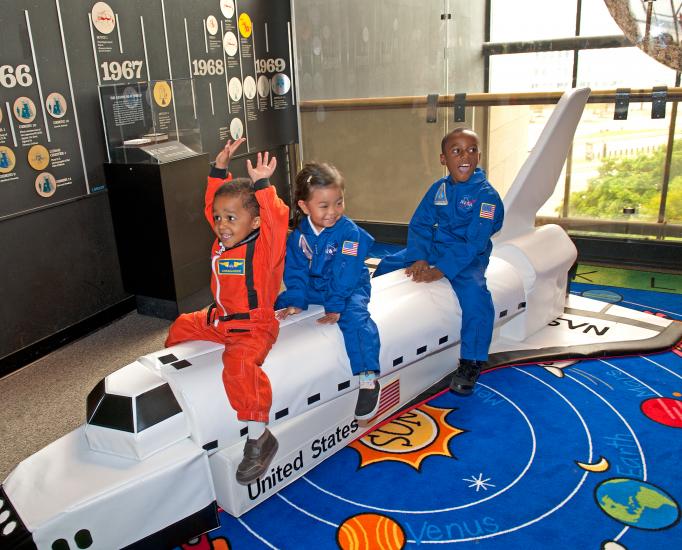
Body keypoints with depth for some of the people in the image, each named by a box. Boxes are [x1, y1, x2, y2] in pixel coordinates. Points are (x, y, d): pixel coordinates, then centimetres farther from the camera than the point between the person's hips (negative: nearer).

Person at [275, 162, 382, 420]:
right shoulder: (299, 233, -6)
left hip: (349, 289, -6)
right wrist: (296, 302, -10)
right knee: (280, 303, 5)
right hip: (313, 288, 6)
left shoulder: (349, 232, -20)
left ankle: (368, 379, -31)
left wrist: (335, 307, -27)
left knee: (354, 316, -33)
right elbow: (296, 271, -1)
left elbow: (344, 275, -24)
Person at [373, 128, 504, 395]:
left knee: (475, 293, -33)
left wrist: (441, 270, -28)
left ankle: (470, 363, -19)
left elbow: (474, 242, -22)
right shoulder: (438, 188, 4)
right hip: (432, 249, 6)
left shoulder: (486, 194, -14)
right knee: (387, 266, 4)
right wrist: (419, 258, -17)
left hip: (467, 258, -6)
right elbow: (419, 225, 1)